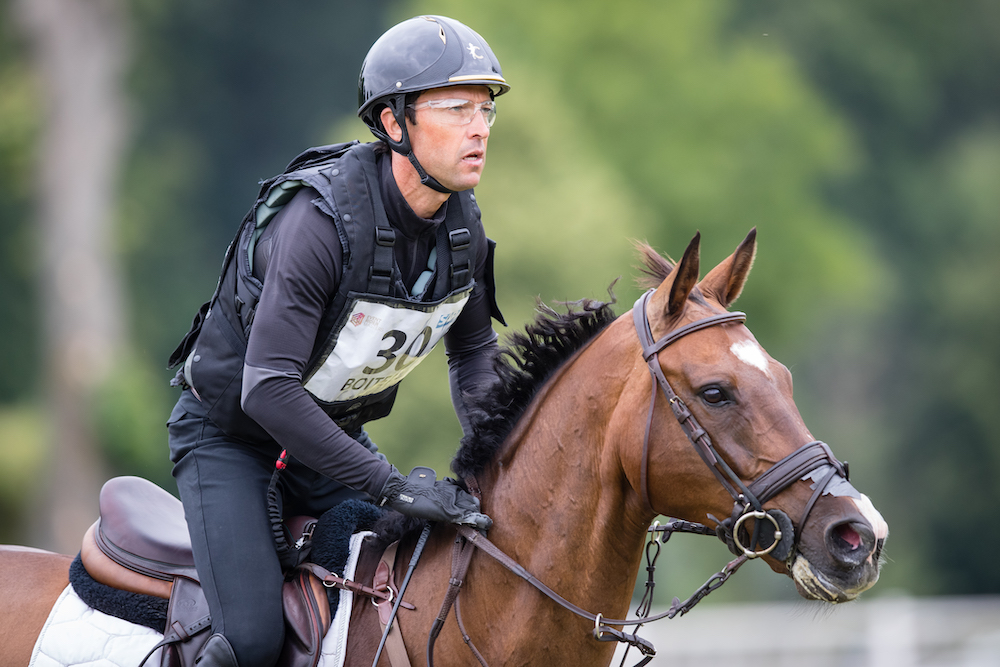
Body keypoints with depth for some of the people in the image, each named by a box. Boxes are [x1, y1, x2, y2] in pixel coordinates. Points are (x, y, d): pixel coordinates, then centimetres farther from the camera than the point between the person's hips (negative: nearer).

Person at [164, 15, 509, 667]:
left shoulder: (462, 226, -9)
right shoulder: (321, 221, -33)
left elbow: (474, 351, 10)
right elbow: (267, 390, -37)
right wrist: (394, 486, -36)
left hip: (333, 430, 7)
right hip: (230, 434, -7)